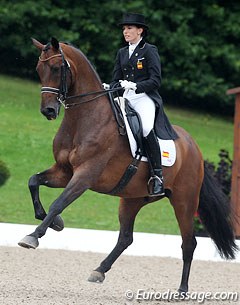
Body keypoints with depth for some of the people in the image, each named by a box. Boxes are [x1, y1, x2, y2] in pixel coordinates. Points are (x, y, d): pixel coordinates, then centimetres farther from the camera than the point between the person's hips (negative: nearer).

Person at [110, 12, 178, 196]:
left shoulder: (150, 51, 1)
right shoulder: (122, 53, 20)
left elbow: (155, 81, -7)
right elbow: (116, 80, 19)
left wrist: (134, 86, -19)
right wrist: (111, 88, -3)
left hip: (145, 98, -7)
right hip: (125, 99, 7)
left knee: (146, 129, -33)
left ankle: (157, 175, -29)